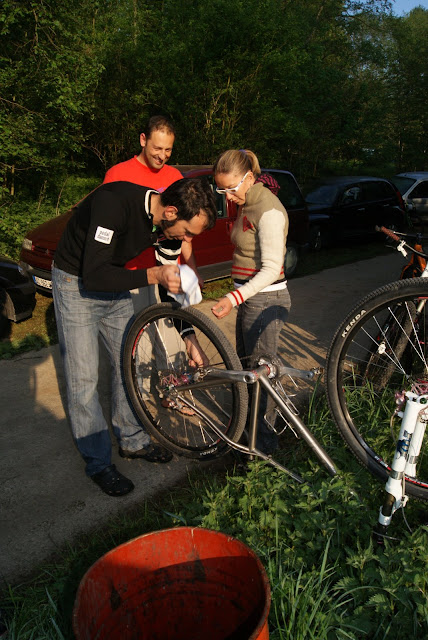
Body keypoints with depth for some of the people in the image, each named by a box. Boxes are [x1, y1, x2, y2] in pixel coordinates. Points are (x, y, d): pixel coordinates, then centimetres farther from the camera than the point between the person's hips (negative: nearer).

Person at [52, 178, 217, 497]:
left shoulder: (168, 221, -11)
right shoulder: (114, 202, -34)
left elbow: (171, 281, -2)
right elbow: (94, 275, -36)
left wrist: (190, 339, -3)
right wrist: (152, 275, -43)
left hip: (116, 284, 7)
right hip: (76, 284, -7)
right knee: (83, 379, -3)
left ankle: (133, 440, 30)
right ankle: (99, 463, 12)